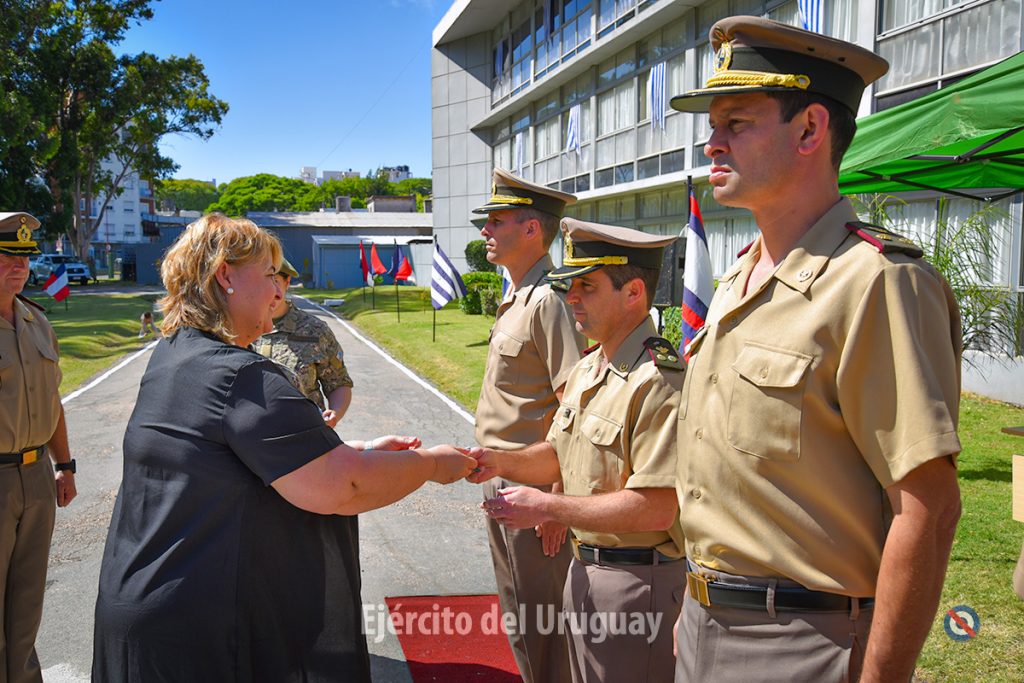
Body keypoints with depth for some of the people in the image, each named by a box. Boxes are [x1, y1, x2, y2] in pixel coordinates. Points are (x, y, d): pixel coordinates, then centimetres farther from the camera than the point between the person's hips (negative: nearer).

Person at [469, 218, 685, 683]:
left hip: (638, 580, -9)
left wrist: (547, 508, -21)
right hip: (584, 569, 9)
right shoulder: (586, 370, 9)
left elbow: (656, 509, -27)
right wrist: (501, 462, -4)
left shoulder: (659, 382, -23)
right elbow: (557, 455, 15)